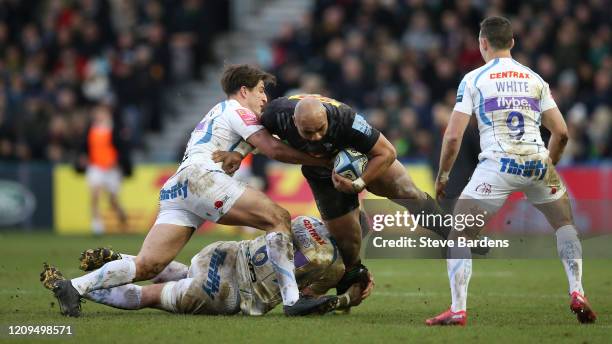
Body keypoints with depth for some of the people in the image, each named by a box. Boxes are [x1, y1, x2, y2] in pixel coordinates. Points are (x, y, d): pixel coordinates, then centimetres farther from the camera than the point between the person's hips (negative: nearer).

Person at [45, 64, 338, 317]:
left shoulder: (213, 115, 37)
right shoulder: (235, 109, 10)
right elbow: (274, 149, 1)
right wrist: (323, 159, 5)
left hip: (173, 191, 9)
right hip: (200, 176, -9)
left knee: (147, 265, -4)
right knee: (278, 218, -11)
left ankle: (75, 288, -14)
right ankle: (292, 299, -24)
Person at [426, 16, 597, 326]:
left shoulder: (473, 79, 4)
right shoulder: (535, 79, 14)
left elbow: (453, 135, -1)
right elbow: (561, 132, 12)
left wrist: (442, 176, 12)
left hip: (498, 164, -3)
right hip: (537, 162, 3)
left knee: (458, 235, 6)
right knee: (565, 223, 26)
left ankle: (457, 310, -7)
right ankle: (577, 294, 14)